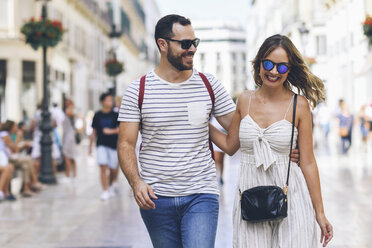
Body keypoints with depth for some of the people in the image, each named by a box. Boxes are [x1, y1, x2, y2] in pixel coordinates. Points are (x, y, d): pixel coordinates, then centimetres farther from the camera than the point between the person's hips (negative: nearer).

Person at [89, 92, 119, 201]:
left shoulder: (115, 115, 1)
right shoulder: (97, 115, 4)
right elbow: (94, 132, 11)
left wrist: (111, 131, -20)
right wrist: (90, 145, 12)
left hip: (114, 145, 0)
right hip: (101, 145, 0)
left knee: (114, 169, 6)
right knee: (103, 167, -12)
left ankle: (110, 186, 33)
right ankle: (105, 191, -9)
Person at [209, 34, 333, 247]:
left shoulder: (299, 105, -4)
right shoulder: (245, 101, 5)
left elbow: (308, 162, -2)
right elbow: (230, 145, 16)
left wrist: (319, 212, 0)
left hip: (290, 196, -2)